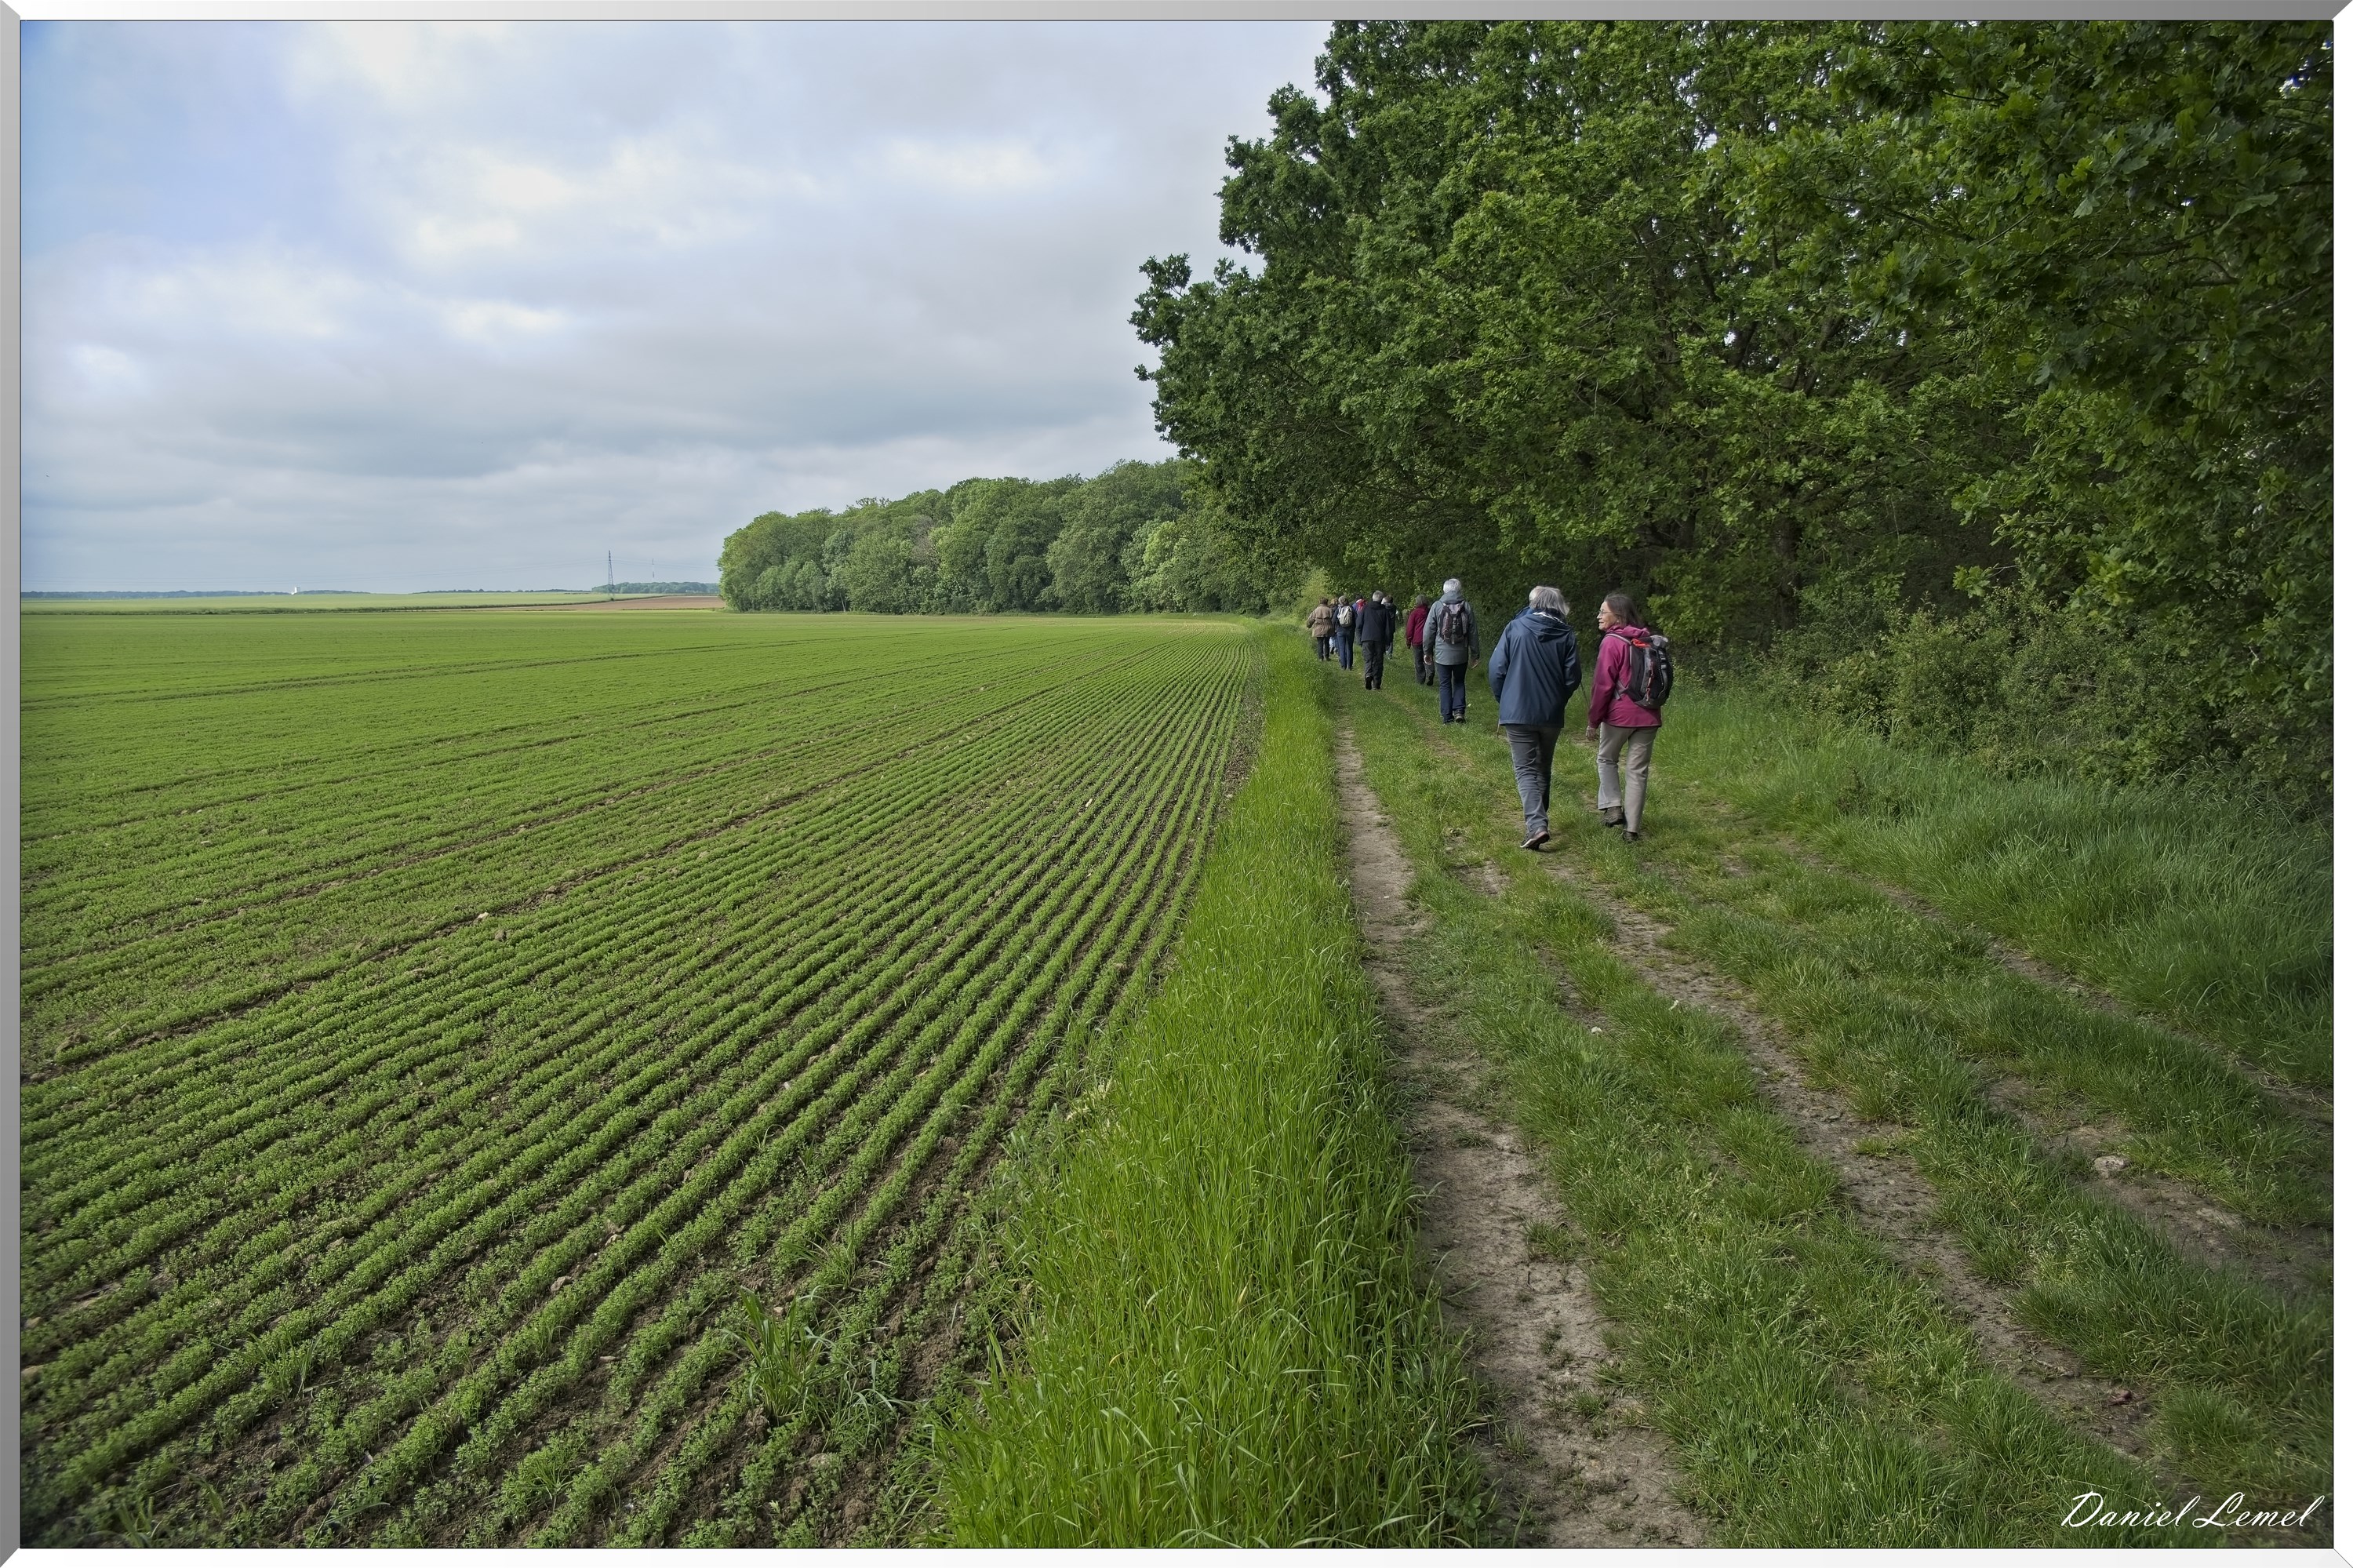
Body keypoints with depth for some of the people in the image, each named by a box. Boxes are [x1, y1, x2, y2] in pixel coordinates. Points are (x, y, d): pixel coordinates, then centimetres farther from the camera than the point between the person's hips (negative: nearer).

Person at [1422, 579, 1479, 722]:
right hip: (1461, 654, 1)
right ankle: (1459, 710, 1)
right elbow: (1473, 632, 2)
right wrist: (1475, 653, 11)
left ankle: (1446, 716, 5)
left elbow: (1428, 631, -2)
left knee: (1445, 684, 7)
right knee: (1459, 682, 16)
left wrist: (1428, 651, 10)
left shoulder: (1437, 606, -6)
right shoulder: (1466, 607, -3)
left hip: (1442, 654, -1)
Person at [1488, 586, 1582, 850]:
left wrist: (1503, 702, 9)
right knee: (1544, 768, 20)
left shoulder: (1515, 628, -6)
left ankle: (1537, 825, -17)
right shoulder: (1566, 636, -2)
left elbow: (1496, 670, -6)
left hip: (1517, 712, -2)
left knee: (1526, 769, -1)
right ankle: (1539, 816, 30)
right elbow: (1572, 679, -2)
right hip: (1552, 715, 2)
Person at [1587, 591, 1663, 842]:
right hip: (1648, 716, 5)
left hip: (1619, 715, -5)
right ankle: (1632, 828, 8)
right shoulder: (1647, 641, 11)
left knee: (1606, 759, 18)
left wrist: (1593, 720, -5)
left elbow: (1603, 685, -11)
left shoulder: (1612, 642, -9)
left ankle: (1613, 808, 6)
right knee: (1638, 770, 8)